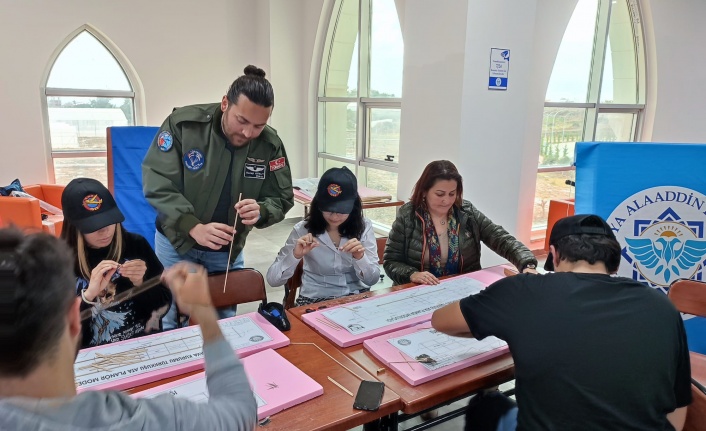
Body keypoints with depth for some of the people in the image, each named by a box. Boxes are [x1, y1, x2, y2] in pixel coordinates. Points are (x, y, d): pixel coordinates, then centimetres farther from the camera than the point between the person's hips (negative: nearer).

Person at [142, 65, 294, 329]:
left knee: (223, 322, 15)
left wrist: (260, 212, -32)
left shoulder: (270, 145, -14)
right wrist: (194, 227, -35)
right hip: (176, 240, -1)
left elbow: (282, 199, -8)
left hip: (228, 249, 2)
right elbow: (157, 184, -21)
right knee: (168, 321, 12)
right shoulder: (183, 123, -21)